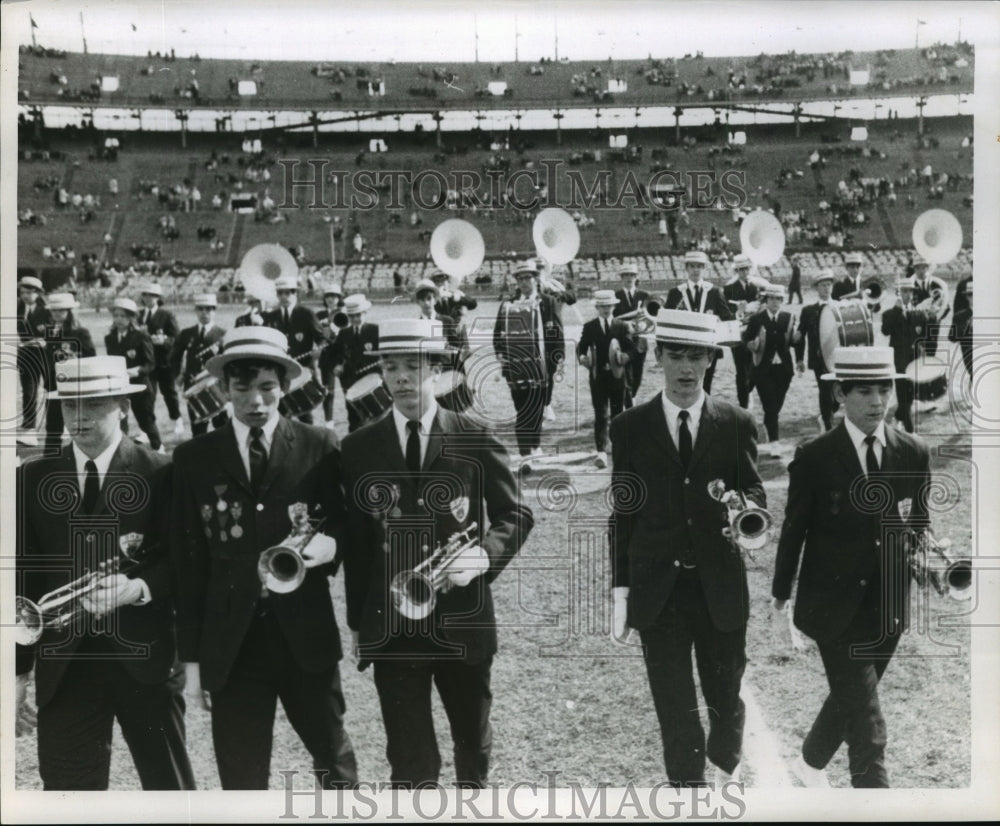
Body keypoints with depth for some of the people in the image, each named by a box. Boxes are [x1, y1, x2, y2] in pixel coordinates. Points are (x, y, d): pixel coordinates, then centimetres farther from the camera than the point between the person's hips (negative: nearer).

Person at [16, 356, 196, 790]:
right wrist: (19, 669, 6)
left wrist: (136, 588, -24)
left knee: (170, 785, 7)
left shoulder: (161, 473, -2)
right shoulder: (32, 478, 7)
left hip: (144, 655, -2)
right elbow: (24, 576, 8)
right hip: (64, 661, 2)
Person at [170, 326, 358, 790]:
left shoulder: (320, 446, 1)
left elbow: (345, 524, 6)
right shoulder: (193, 459, 3)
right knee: (241, 778, 8)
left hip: (306, 634, 0)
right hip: (230, 643, 0)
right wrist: (191, 656, 1)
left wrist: (325, 545, -18)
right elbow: (188, 563, 3)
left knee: (332, 753, 16)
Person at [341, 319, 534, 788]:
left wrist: (484, 556, -17)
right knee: (409, 759, 2)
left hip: (463, 619, 0)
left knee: (473, 741, 19)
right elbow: (355, 539, 6)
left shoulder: (475, 441, -2)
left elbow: (516, 516, 3)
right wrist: (357, 620, 6)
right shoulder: (359, 448, 1)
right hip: (391, 625, 0)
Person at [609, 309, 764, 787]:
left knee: (725, 697, 17)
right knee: (675, 711, 2)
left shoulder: (736, 424, 1)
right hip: (657, 591, -1)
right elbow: (623, 513, 4)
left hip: (720, 588, 1)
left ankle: (726, 766, 47)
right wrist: (620, 589, 1)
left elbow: (753, 491, 5)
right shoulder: (629, 428, 1)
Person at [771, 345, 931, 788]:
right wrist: (781, 592, 6)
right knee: (865, 720, -5)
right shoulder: (814, 457, -11)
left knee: (850, 698, 20)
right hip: (835, 604, -4)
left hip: (888, 603, 4)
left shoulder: (914, 453, 0)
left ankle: (811, 761, 45)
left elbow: (921, 524, 12)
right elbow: (794, 529, -2)